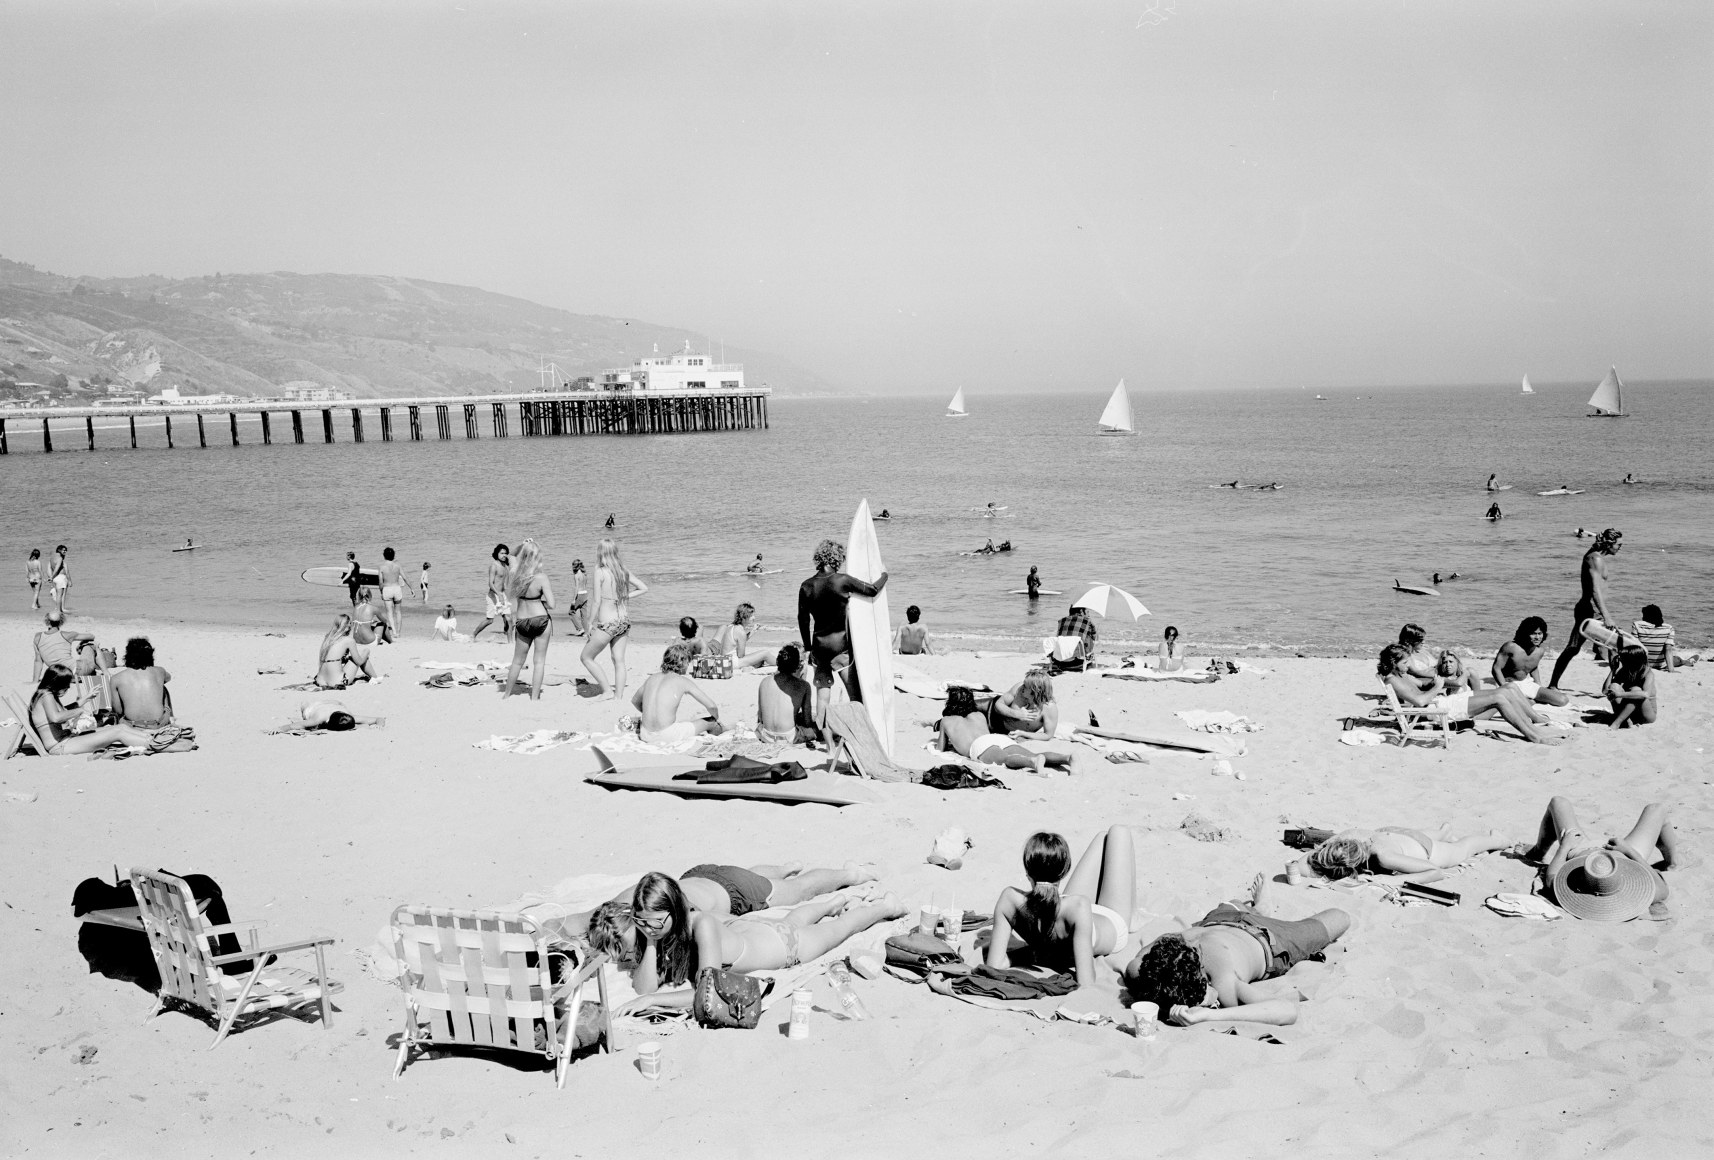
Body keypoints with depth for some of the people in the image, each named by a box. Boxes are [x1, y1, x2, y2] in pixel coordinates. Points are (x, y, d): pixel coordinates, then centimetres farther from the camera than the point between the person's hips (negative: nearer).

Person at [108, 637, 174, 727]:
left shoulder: (115, 679, -6)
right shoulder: (159, 671, -1)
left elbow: (118, 711, 0)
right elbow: (168, 677, 26)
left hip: (132, 723, -1)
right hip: (159, 723, 2)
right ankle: (170, 718, 45)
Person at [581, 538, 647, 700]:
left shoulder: (600, 571, -12)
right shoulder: (623, 570, 4)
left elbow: (597, 602, -12)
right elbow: (644, 588, 10)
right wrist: (624, 597, 11)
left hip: (607, 623, -6)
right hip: (624, 620, 6)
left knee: (587, 657, 10)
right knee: (619, 661, 11)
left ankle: (608, 691, 6)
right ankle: (619, 697, 10)